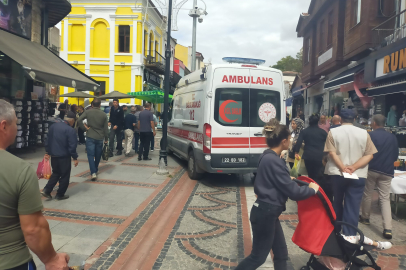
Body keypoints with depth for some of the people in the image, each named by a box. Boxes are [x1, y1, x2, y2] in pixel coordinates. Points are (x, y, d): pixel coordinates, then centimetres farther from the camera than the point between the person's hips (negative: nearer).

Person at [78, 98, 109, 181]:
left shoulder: (88, 112, -3)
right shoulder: (104, 114, 0)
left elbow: (79, 120, -15)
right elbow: (106, 128, 1)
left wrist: (85, 128, -4)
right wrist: (106, 139, 10)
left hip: (90, 137, -1)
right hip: (100, 138, 2)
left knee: (91, 155, -2)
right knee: (98, 155, 15)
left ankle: (93, 172, -14)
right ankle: (95, 170, 30)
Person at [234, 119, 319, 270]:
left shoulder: (268, 157, 7)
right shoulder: (273, 161, -23)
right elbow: (292, 191, -19)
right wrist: (312, 189, -3)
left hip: (267, 212, 10)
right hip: (265, 214, -10)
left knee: (281, 253, 19)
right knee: (258, 257, 6)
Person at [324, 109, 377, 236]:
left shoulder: (333, 132, -2)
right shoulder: (364, 133, 2)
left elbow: (332, 153, -12)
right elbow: (369, 155, -3)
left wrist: (343, 168, -14)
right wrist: (354, 167, -11)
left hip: (336, 173, 0)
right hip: (358, 176, 0)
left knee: (337, 203, 17)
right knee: (352, 208, 3)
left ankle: (335, 231, 32)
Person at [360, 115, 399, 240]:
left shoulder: (370, 135, -8)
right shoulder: (393, 137, 4)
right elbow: (396, 155, 12)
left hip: (371, 169, -3)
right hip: (387, 172, 3)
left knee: (367, 194, 14)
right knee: (385, 198, 2)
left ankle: (365, 217, 29)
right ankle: (388, 228, -6)